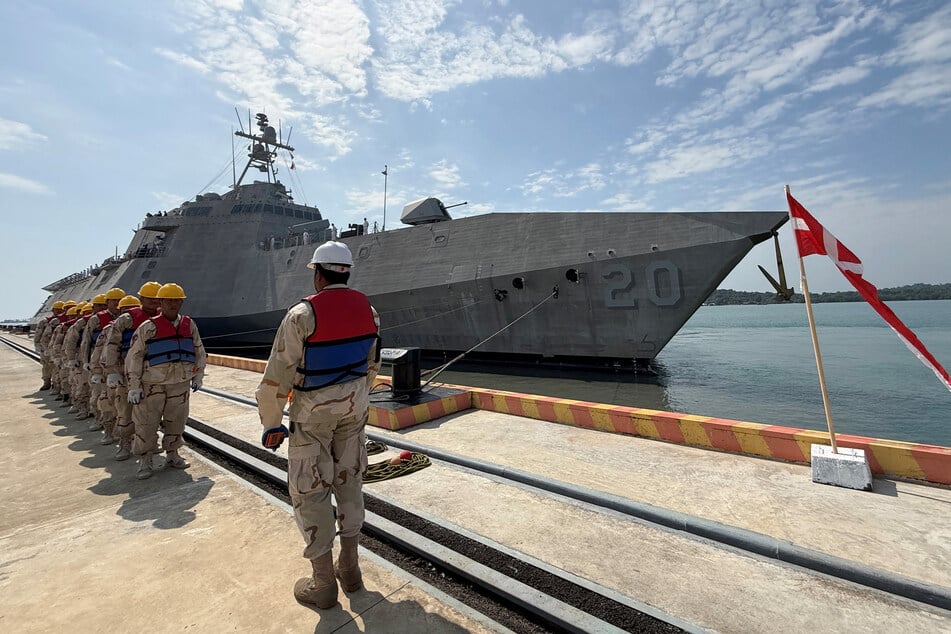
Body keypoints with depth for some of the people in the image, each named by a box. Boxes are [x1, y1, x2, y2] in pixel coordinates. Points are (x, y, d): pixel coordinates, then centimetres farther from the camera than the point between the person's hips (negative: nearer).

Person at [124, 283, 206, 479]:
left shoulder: (189, 325, 6)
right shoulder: (148, 327, -6)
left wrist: (197, 377, 15)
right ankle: (145, 461, 18)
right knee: (146, 424, 2)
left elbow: (199, 351, 15)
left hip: (180, 385, 4)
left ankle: (172, 455, 29)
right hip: (152, 385, -3)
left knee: (176, 422, 12)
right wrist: (134, 386, -8)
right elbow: (134, 356, -6)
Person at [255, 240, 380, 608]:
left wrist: (271, 424, -3)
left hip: (313, 412, -5)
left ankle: (323, 584, 23)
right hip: (354, 407, 5)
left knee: (310, 491, 10)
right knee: (348, 482, 18)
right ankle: (349, 568, 33)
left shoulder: (303, 314, -18)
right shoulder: (367, 310, -1)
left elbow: (277, 376, -16)